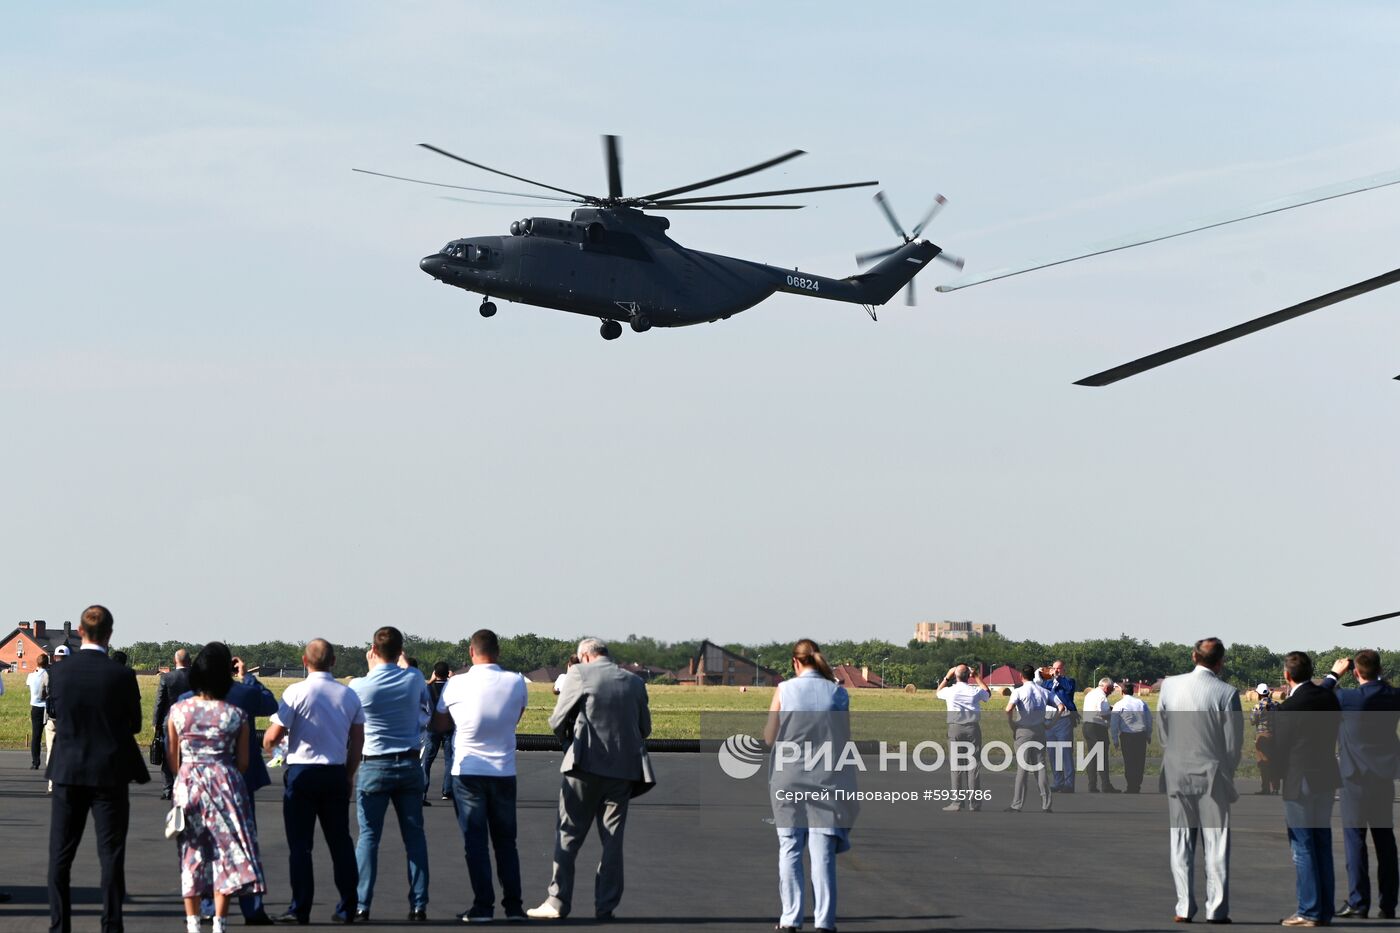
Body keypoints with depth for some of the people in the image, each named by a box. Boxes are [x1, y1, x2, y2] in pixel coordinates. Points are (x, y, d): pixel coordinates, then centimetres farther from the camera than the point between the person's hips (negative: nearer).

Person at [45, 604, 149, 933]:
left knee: (60, 855, 10)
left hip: (68, 771, 2)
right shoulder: (122, 676, -12)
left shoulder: (58, 672, -6)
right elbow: (135, 724, -1)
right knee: (111, 854, 5)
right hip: (109, 773, -2)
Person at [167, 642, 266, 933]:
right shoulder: (236, 715, -4)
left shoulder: (177, 710, -2)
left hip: (188, 785, 2)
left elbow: (172, 757, 5)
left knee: (191, 852, 10)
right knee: (226, 849, 2)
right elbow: (243, 761, 1)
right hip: (226, 784, -2)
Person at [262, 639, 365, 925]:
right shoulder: (349, 695, 4)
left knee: (300, 844, 1)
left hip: (302, 772, -4)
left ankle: (300, 909, -2)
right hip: (336, 773, 4)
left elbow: (274, 735, -11)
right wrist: (349, 774, 18)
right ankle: (348, 908, 11)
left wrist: (266, 742, 12)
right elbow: (358, 740, 8)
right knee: (340, 841, 11)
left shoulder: (296, 692, -10)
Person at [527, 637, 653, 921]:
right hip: (623, 768, 3)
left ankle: (558, 902, 1)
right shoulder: (634, 682, 7)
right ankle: (605, 906, 6)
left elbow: (557, 721, 0)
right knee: (612, 841, 8)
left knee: (568, 836, 4)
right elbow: (644, 727, 13)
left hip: (585, 764, -3)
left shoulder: (579, 674, -3)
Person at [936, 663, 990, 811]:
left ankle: (958, 802, 0)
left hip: (955, 729, -1)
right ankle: (974, 803, 0)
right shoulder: (976, 692, 1)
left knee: (956, 766, 3)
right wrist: (977, 678, 30)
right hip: (973, 728, 1)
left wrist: (947, 677, 30)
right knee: (974, 765, 2)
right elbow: (988, 694, 25)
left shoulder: (950, 691, -1)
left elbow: (939, 692, 23)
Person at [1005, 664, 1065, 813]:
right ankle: (1046, 804, 6)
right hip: (1040, 730, 4)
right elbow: (1061, 706, 3)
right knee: (1041, 766, 7)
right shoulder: (1044, 691, 7)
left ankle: (1017, 805, -2)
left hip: (1023, 731, -4)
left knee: (1022, 767, -2)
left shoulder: (1019, 691, -7)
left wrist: (1012, 726, -10)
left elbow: (1009, 709, -23)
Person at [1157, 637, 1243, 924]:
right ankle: (1216, 910, 3)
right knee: (1216, 846, 4)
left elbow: (1161, 730, 6)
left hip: (1177, 774, 2)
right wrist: (1227, 775, 9)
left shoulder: (1169, 685, -2)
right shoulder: (1227, 693, -11)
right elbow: (1234, 742, -5)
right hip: (1212, 774, -2)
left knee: (1181, 844, 8)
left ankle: (1184, 908, 6)